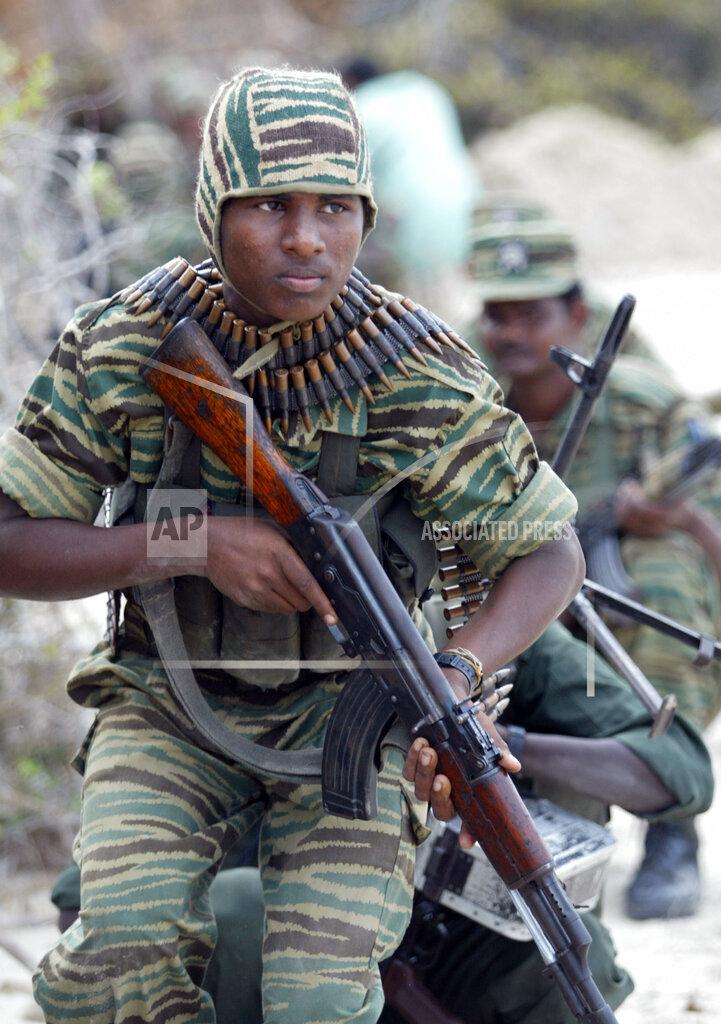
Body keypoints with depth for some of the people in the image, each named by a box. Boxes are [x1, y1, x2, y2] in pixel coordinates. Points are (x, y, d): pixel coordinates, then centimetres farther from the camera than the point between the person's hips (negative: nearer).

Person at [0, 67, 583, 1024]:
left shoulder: (415, 372, -13)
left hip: (349, 715, 0)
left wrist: (456, 680, -25)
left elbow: (550, 551, -5)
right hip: (168, 716, 1)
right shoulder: (119, 347, -10)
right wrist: (196, 544, -24)